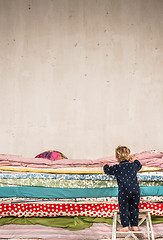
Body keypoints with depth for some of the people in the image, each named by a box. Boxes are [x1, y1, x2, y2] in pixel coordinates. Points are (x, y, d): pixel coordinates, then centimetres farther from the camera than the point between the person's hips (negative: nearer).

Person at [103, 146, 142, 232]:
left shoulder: (116, 168, -2)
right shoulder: (134, 165, 7)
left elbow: (107, 170, 14)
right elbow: (139, 166, 31)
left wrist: (106, 166, 36)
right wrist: (135, 160, 49)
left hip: (124, 192, -3)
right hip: (135, 190, 4)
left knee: (124, 209, 7)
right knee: (134, 208, 14)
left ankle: (125, 226, 7)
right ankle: (135, 225, 18)